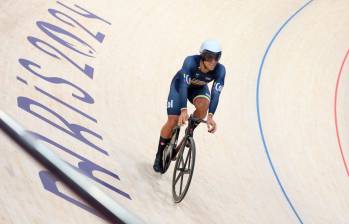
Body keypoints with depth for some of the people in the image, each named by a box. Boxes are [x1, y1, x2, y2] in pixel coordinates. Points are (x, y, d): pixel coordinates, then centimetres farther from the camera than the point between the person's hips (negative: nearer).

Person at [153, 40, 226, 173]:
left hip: (199, 88, 2)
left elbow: (216, 93, -35)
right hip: (180, 84, -2)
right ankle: (159, 155, 7)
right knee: (173, 121, -13)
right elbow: (183, 85, -43)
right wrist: (184, 110, -54)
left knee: (204, 104, -33)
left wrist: (210, 116, -48)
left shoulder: (220, 70, -31)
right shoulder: (191, 61, -38)